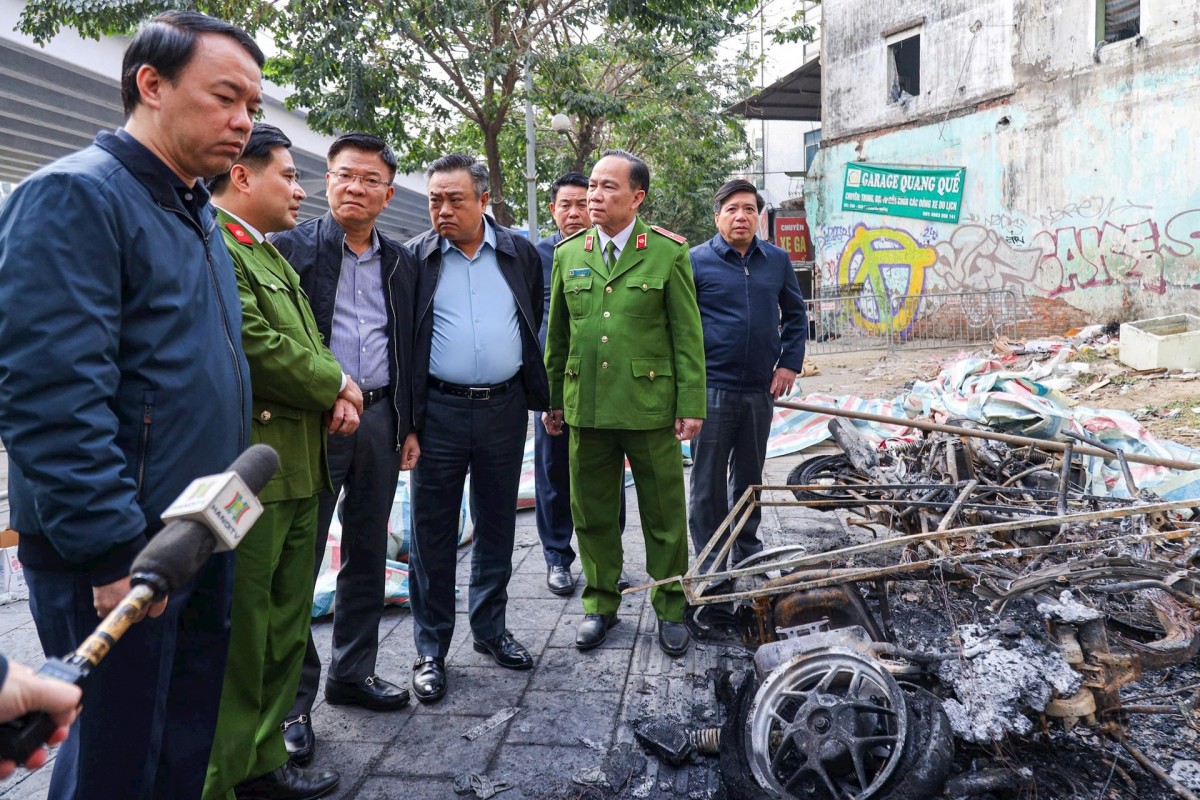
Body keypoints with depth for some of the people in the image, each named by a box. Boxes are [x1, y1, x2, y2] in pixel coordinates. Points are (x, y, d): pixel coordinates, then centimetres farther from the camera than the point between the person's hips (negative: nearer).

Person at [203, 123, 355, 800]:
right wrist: (334, 385, -7)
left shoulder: (271, 255, 19)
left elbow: (309, 342, 21)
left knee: (285, 628, 17)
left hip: (297, 468, 10)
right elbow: (253, 344, -22)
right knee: (238, 637, 0)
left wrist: (334, 394, 1)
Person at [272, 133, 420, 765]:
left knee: (368, 554, 13)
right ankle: (293, 700, 12)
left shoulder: (400, 262, 13)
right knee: (297, 559, 0)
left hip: (379, 419, 5)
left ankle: (353, 673, 28)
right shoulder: (290, 247, -1)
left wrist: (408, 424, 13)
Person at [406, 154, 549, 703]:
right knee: (433, 532, 5)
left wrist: (534, 392, 10)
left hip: (504, 409, 2)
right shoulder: (413, 258, -1)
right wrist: (404, 416, -5)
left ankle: (491, 630, 30)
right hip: (439, 411, -2)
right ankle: (431, 650, 18)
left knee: (497, 526, 13)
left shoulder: (520, 254, 5)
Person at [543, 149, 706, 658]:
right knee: (591, 513, 12)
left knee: (664, 515, 7)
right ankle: (601, 603, 29)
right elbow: (557, 335, 13)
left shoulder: (669, 254, -2)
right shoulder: (567, 254, 8)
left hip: (650, 407, -3)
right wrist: (552, 400, 12)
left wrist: (691, 406, -6)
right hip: (586, 408, 3)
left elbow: (688, 337, -2)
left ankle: (669, 609, 24)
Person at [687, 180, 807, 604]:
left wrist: (789, 363, 5)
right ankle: (711, 564, 12)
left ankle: (747, 551, 31)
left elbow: (795, 314, 15)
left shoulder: (777, 260, 7)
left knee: (750, 475, 16)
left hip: (760, 388, 4)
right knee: (709, 480, 1)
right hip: (712, 388, -4)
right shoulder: (696, 261, -4)